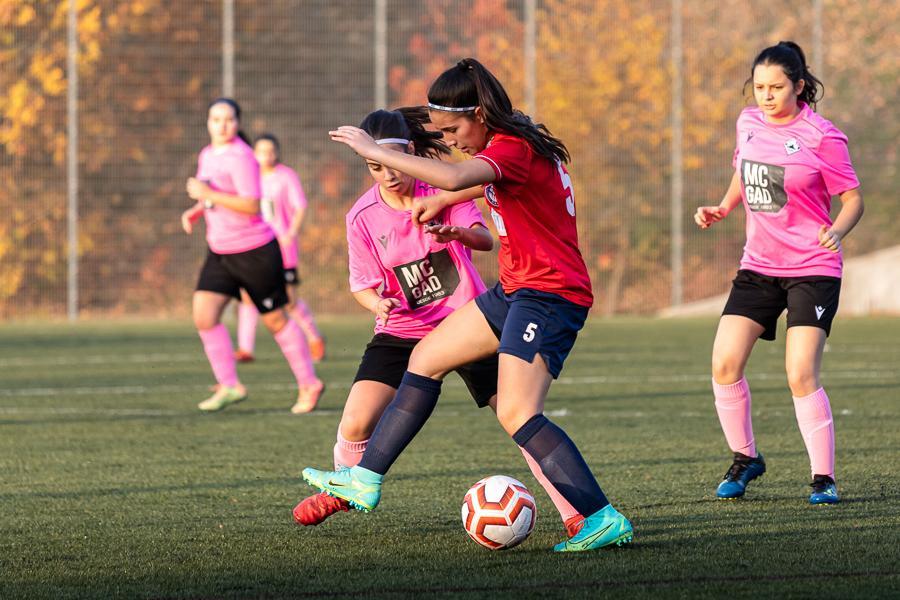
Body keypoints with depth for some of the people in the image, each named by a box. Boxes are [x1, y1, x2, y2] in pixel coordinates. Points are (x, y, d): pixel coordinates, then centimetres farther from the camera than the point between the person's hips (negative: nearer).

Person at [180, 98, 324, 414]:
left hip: (254, 250, -7)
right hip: (220, 253, 7)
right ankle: (229, 385, -1)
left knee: (275, 319, 4)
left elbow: (252, 206, -26)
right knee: (203, 314, -8)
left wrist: (209, 194, -26)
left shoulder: (241, 157, -17)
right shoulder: (208, 155, 9)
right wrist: (195, 211, 5)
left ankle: (309, 384, 19)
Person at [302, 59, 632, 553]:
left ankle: (604, 520, -22)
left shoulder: (514, 149, -20)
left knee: (516, 414, -20)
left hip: (549, 295, -11)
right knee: (426, 358, 15)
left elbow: (453, 176, -38)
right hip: (516, 290, 11)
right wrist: (442, 201, 28)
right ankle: (366, 480, 21)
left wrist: (374, 151, -31)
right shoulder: (505, 146, 11)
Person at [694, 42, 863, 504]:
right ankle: (745, 458, 15)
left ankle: (824, 479, -2)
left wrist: (837, 230, -26)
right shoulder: (749, 123, 5)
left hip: (812, 269, -5)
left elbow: (853, 198, -7)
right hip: (758, 265, 5)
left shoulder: (821, 136, -11)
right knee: (724, 365, -6)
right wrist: (721, 209, 8)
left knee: (801, 376, -14)